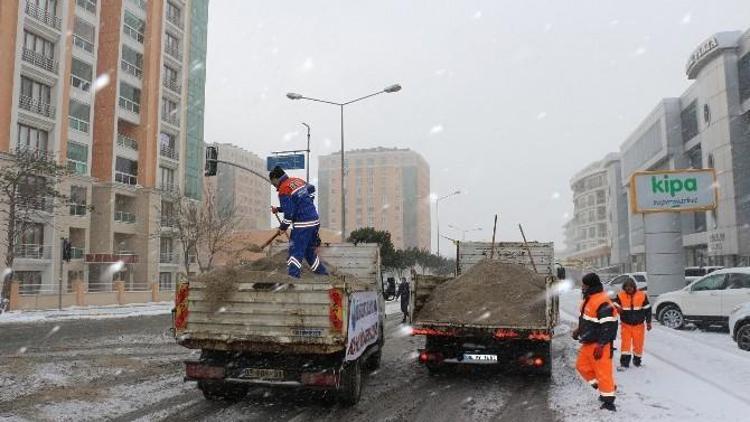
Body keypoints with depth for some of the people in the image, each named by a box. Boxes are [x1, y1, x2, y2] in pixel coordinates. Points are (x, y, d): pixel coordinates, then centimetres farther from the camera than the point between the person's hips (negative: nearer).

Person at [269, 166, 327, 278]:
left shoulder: (284, 190, -13)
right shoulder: (298, 181, 10)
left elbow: (289, 213, -16)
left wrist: (283, 227, -1)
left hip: (302, 224, -8)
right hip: (315, 221, 8)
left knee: (296, 252, -5)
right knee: (310, 251, 21)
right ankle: (323, 273, 28)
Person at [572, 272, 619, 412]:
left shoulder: (602, 302, -23)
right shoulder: (589, 299, 9)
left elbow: (608, 327, -25)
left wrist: (600, 345, -25)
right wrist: (579, 329, 17)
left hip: (599, 345, -10)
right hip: (588, 343, 10)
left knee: (603, 371, -2)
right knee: (582, 366, 17)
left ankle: (608, 400, 10)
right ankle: (602, 388, 29)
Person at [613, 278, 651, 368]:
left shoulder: (642, 295, -5)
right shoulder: (620, 296, -6)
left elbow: (647, 309, 4)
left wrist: (648, 322, 5)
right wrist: (617, 308, -26)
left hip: (639, 325, 1)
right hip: (625, 325, -1)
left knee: (638, 344, 8)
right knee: (625, 343, -6)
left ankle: (637, 360, 29)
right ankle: (624, 362, 0)